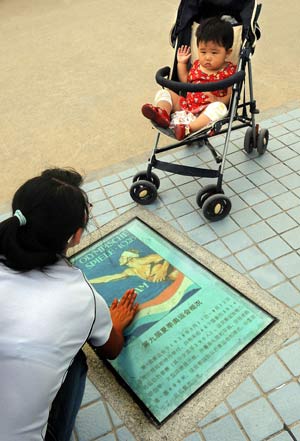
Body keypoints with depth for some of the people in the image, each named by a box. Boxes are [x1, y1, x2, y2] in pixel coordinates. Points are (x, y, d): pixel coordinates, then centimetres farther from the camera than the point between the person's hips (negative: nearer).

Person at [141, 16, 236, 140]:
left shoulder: (229, 71, -3)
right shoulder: (197, 65, 14)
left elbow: (231, 95, -6)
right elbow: (185, 82, 28)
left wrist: (218, 100, -24)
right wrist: (181, 63, 21)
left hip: (207, 110, -6)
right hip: (187, 104, 6)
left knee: (219, 107, -38)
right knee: (164, 93, 0)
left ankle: (189, 128, -56)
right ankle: (162, 114, -34)